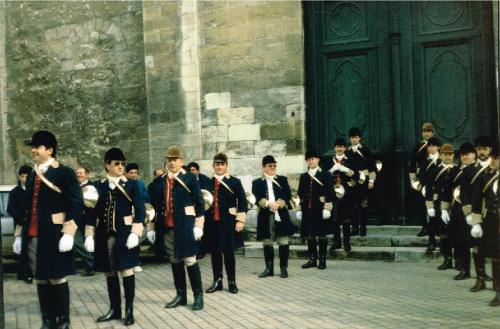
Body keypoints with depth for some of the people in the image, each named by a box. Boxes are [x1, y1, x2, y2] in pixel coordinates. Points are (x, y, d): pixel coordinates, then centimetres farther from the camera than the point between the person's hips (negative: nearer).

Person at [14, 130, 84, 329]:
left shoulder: (64, 173, -5)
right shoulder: (32, 176, 16)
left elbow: (76, 205, -10)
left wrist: (68, 234, -17)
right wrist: (21, 235, 18)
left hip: (54, 237, -7)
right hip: (33, 238, 7)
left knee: (57, 279, 0)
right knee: (41, 279, 10)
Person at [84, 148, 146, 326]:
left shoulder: (132, 184, -1)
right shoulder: (98, 186, 6)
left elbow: (140, 210, -5)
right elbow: (92, 212, 7)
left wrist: (135, 233, -13)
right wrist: (89, 235, 1)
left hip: (124, 234, -3)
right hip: (104, 235, 3)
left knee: (126, 271, -1)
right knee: (109, 272, 10)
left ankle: (129, 310, 9)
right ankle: (114, 309, 21)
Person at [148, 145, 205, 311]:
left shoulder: (190, 178, -2)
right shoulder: (158, 181, 10)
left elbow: (199, 204, -3)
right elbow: (154, 206, 12)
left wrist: (198, 226, -9)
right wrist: (151, 227, 9)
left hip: (185, 226, -4)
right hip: (166, 227, 4)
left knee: (189, 260, -2)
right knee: (175, 261, 11)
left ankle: (198, 296, 8)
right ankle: (181, 295, 21)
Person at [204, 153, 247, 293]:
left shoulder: (235, 182, 2)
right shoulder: (208, 183, 9)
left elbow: (242, 202, -1)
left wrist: (240, 220, -8)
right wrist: (203, 220, 8)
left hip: (228, 222, -3)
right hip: (212, 223, 3)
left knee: (228, 252, 2)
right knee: (214, 252, 8)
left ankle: (232, 282, 14)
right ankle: (217, 281, 19)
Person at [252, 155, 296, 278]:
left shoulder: (282, 180, 13)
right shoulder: (257, 182, 10)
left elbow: (288, 195, 2)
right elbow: (256, 198, -3)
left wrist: (278, 203, -16)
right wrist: (268, 203, -19)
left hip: (281, 215, 0)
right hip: (265, 216, 0)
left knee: (283, 242, -1)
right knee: (267, 243, 5)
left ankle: (283, 268, 8)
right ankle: (269, 268, 15)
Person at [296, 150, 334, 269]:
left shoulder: (325, 175, 1)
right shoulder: (303, 177, 13)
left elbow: (330, 192, -4)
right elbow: (300, 194, 15)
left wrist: (327, 207, -11)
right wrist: (300, 208, 10)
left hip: (320, 210, -4)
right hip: (307, 210, 4)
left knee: (322, 235, 1)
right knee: (309, 235, 7)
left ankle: (322, 260, 8)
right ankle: (312, 259, 15)